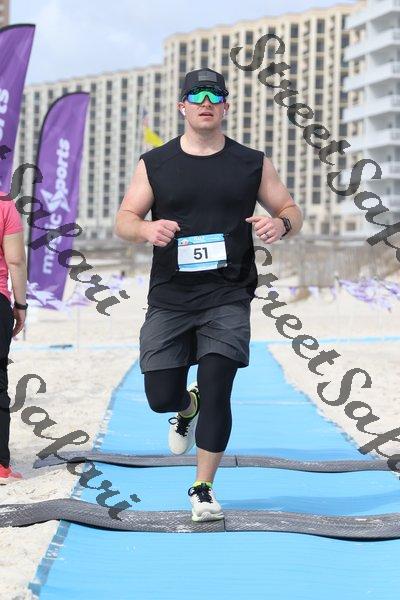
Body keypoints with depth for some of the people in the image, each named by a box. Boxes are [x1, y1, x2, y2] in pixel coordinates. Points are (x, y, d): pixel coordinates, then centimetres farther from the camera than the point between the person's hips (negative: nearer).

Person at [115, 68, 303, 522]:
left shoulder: (252, 163, 7)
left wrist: (280, 224, -13)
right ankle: (188, 409, 41)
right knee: (161, 396, 2)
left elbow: (291, 211, 12)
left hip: (228, 297, -1)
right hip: (169, 298, 1)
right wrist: (147, 229, -19)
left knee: (216, 393, -10)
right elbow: (123, 220, 5)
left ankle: (202, 489, 7)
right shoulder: (154, 164, 6)